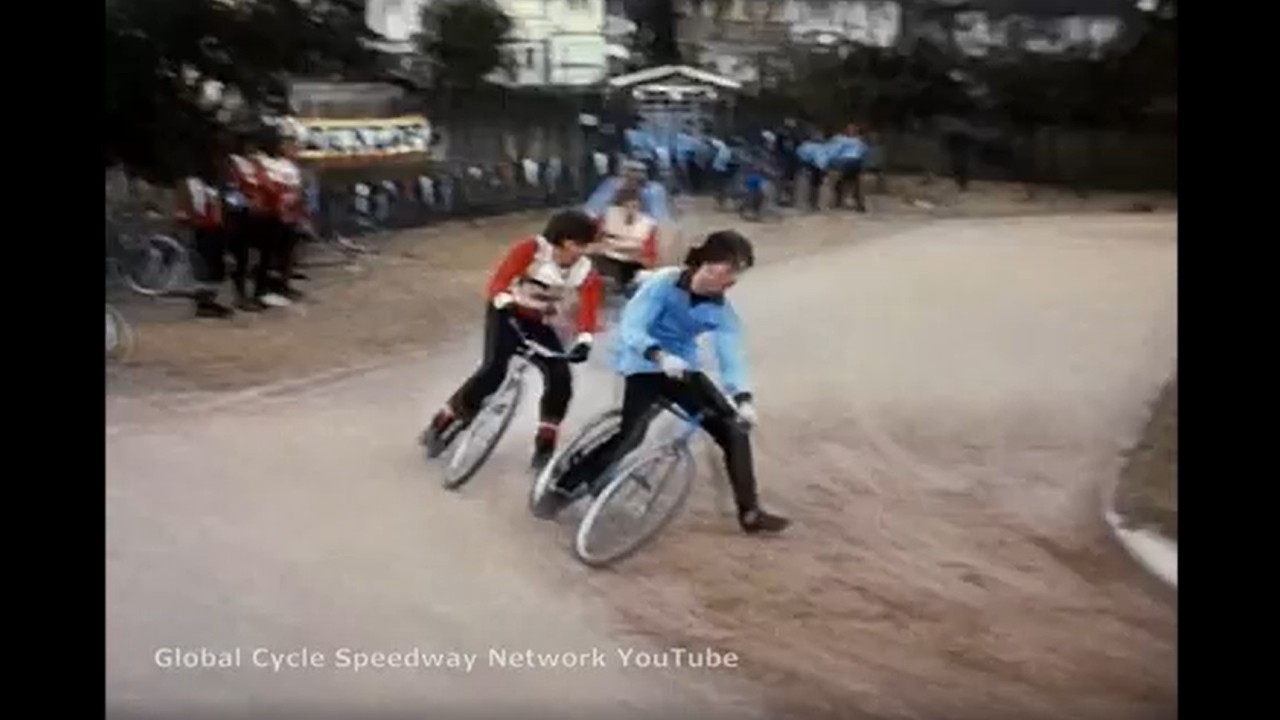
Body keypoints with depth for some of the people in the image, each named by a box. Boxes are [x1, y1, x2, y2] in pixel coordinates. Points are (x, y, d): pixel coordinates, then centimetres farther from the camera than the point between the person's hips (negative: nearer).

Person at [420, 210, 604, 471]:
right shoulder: (531, 249, -19)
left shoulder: (585, 272, -11)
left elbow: (588, 310, -23)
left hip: (541, 325, 4)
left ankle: (545, 444, 2)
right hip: (507, 314, -4)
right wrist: (506, 304, -49)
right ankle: (441, 425, -9)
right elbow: (498, 281, -27)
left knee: (561, 379, -14)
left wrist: (584, 341, -43)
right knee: (493, 371, -23)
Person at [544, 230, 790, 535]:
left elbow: (732, 356, -15)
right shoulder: (664, 283, -19)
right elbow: (631, 328, -26)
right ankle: (562, 488, -10)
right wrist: (660, 356, -45)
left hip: (684, 371, 5)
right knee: (631, 436, -25)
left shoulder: (721, 311, -6)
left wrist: (743, 398, -32)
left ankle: (750, 513, 7)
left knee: (735, 432, -5)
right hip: (645, 368, -5)